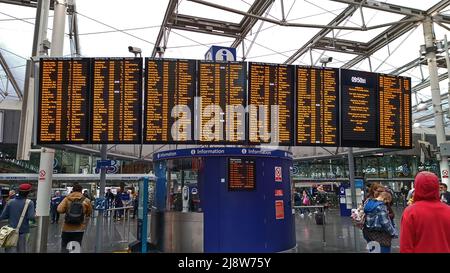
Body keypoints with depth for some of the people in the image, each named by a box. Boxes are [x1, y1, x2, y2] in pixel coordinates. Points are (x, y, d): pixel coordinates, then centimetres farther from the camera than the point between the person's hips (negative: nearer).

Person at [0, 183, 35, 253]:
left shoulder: (10, 202, 0)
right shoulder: (29, 203, -9)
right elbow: (31, 217, -16)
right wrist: (35, 215, 4)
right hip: (23, 231, -2)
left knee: (10, 250, 5)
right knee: (21, 250, 11)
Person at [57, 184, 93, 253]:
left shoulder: (67, 199, -4)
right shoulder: (86, 201, -3)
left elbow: (59, 209, -14)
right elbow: (89, 212, 5)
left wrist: (66, 210, 5)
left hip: (67, 229, 0)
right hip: (79, 229, 0)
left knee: (64, 246, 12)